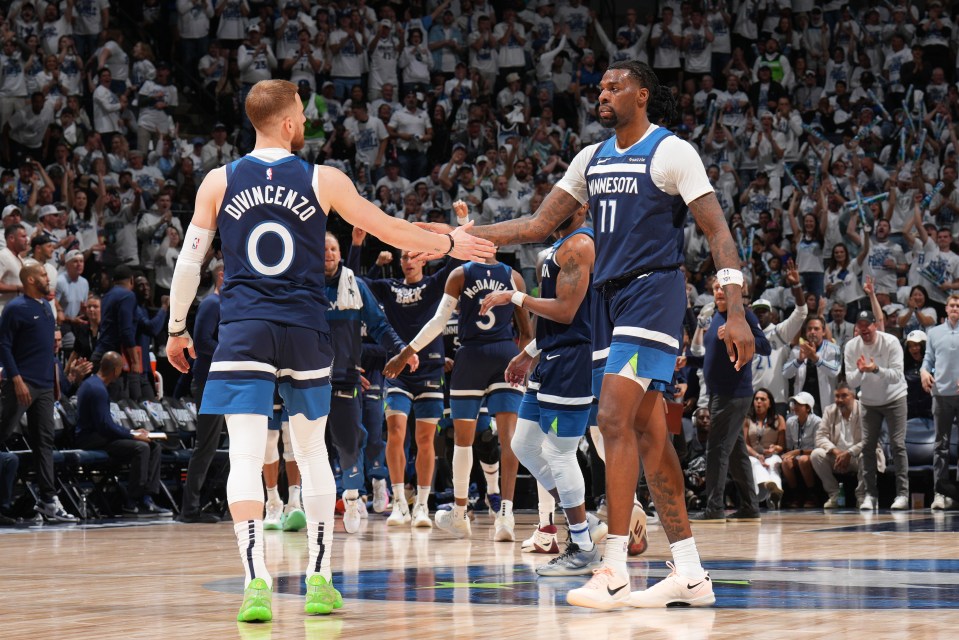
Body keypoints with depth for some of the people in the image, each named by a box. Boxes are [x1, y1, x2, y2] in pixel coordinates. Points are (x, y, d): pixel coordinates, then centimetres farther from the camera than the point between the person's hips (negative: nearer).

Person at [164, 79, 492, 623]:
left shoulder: (220, 183, 3)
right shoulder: (323, 181, 1)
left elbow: (188, 264, 5)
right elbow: (389, 230, 9)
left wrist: (177, 329, 17)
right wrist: (452, 244, 23)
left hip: (244, 332, -1)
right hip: (306, 332, 1)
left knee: (246, 457, -6)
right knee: (313, 452, 15)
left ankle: (257, 583, -19)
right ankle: (320, 580, 17)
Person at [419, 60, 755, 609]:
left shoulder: (671, 152, -6)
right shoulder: (592, 159, 16)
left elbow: (718, 231, -10)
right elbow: (539, 226, 17)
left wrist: (736, 311, -19)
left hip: (653, 293, -8)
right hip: (611, 297, 8)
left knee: (615, 419, -17)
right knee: (646, 430, 6)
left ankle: (615, 570, -17)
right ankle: (691, 574, 9)